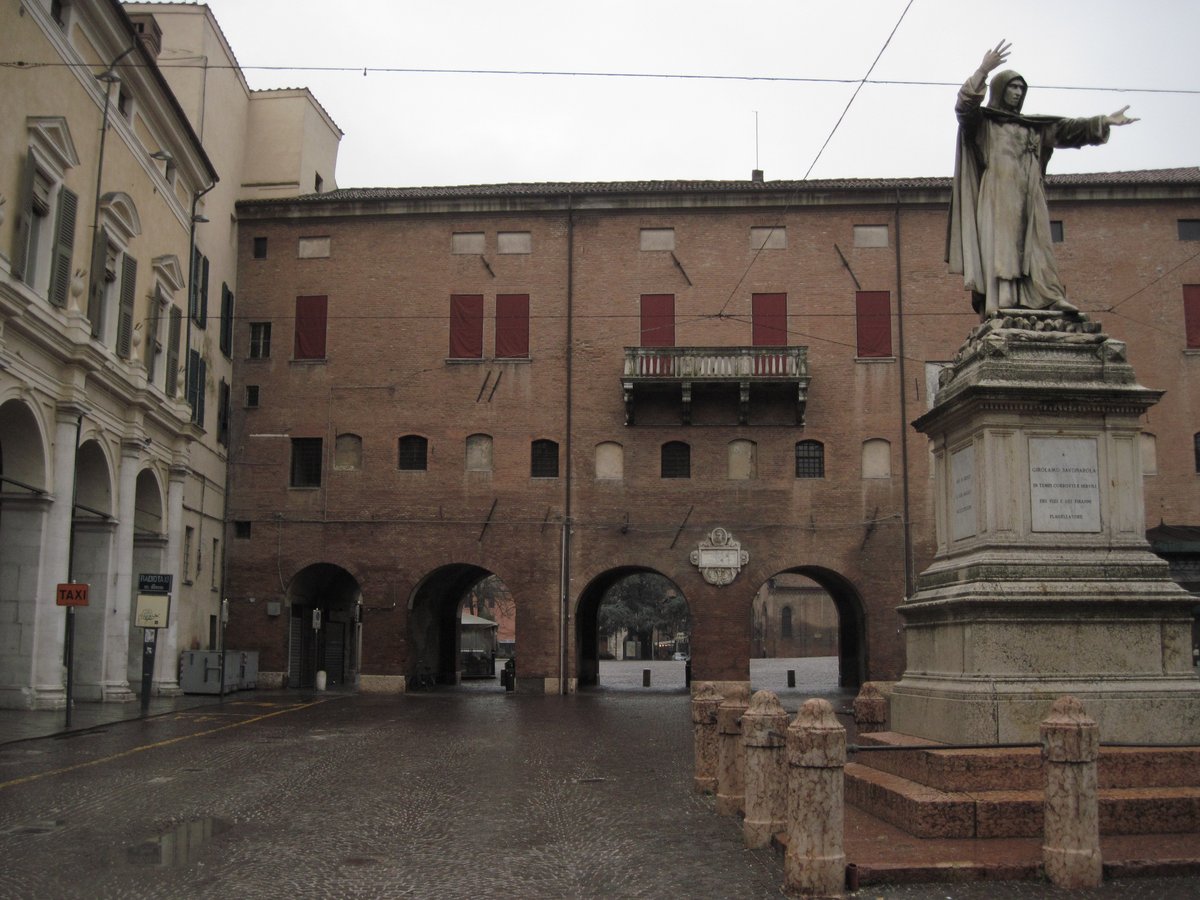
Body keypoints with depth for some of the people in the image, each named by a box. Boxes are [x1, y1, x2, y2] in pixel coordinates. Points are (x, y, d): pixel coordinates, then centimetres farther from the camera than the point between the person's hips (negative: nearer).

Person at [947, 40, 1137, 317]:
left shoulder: (1033, 126, 27)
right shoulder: (981, 120, 11)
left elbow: (1067, 128, 20)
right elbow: (964, 105, -10)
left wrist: (1104, 121, 8)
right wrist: (983, 70, -22)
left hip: (1028, 198, 5)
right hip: (998, 196, -5)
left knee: (1033, 247, -5)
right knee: (999, 245, -16)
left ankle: (1045, 304, -14)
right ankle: (1000, 304, -26)